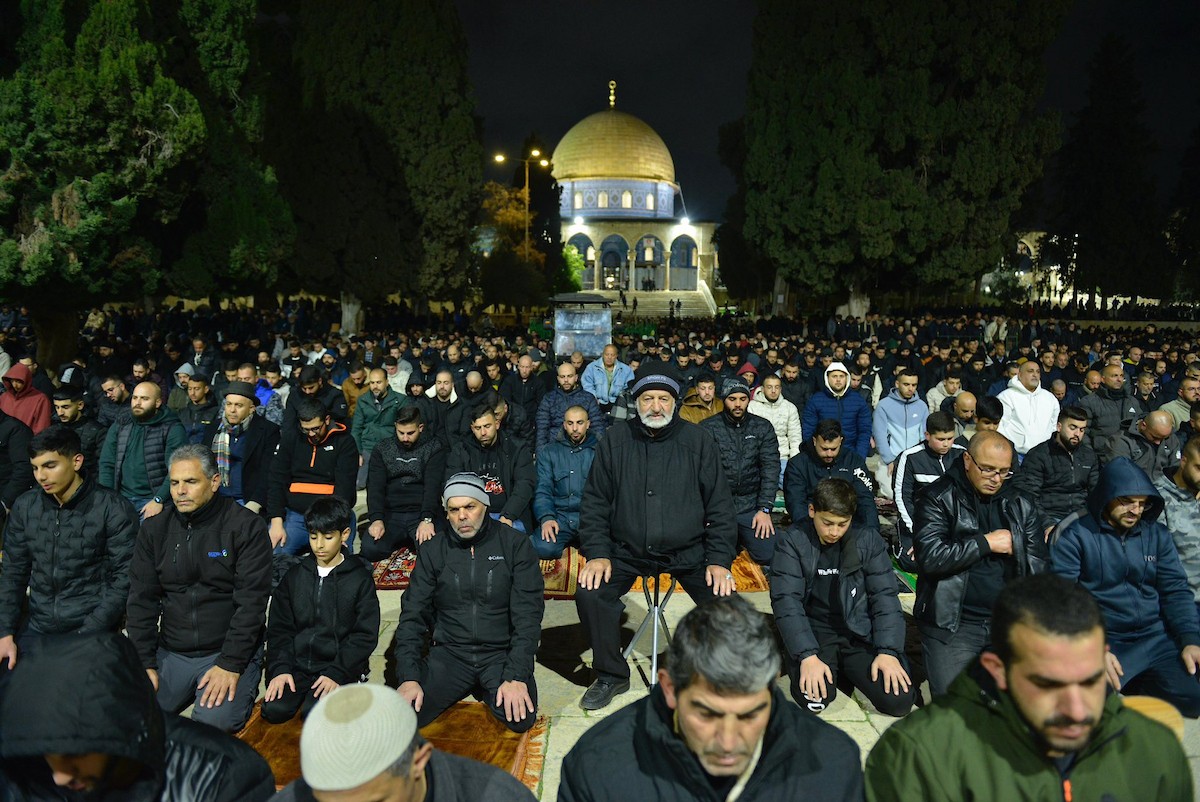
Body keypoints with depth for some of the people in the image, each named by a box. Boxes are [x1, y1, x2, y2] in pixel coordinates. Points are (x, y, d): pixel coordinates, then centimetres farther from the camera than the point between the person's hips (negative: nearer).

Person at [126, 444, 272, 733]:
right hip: (170, 653, 5)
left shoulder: (247, 527, -9)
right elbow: (141, 600, 7)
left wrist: (230, 665, -17)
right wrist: (145, 663, -2)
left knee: (215, 722, -24)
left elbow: (251, 601, -12)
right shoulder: (154, 530, 6)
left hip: (229, 652, -5)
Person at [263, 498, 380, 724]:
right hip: (297, 664, 3)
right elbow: (279, 628, 9)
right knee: (274, 710, -19)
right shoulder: (295, 575, 10)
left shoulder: (360, 578, -1)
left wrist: (336, 673, -14)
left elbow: (365, 636, -4)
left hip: (340, 666, -3)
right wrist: (280, 668, -6)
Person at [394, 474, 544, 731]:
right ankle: (469, 687, 11)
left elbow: (528, 615, -9)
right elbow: (412, 615, 2)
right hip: (450, 653, 2)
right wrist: (409, 677, -12)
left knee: (520, 718, -26)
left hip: (501, 653, -2)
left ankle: (484, 690, 9)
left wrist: (516, 676, -19)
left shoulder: (514, 544, -5)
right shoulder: (433, 551, 3)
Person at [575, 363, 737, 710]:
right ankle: (611, 676, 5)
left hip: (688, 551, 0)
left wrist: (719, 560, -8)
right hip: (627, 550, 1)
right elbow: (595, 503, 4)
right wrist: (597, 553, -8)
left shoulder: (697, 441, -1)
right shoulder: (616, 441, 1)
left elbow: (720, 505, 1)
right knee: (589, 594, -21)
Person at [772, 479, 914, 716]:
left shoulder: (868, 540, 1)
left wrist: (888, 651, -14)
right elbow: (786, 601, -13)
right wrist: (807, 656, -24)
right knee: (814, 699, -27)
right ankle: (832, 670, 8)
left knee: (899, 700, -17)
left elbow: (885, 596, 0)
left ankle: (846, 669, 13)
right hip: (813, 632, -2)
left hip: (860, 633, 2)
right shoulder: (793, 541, -6)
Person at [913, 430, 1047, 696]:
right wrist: (986, 542, -11)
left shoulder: (1021, 506, 10)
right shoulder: (938, 499, -4)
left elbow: (1038, 568, 7)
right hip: (952, 623, -4)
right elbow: (930, 558, -17)